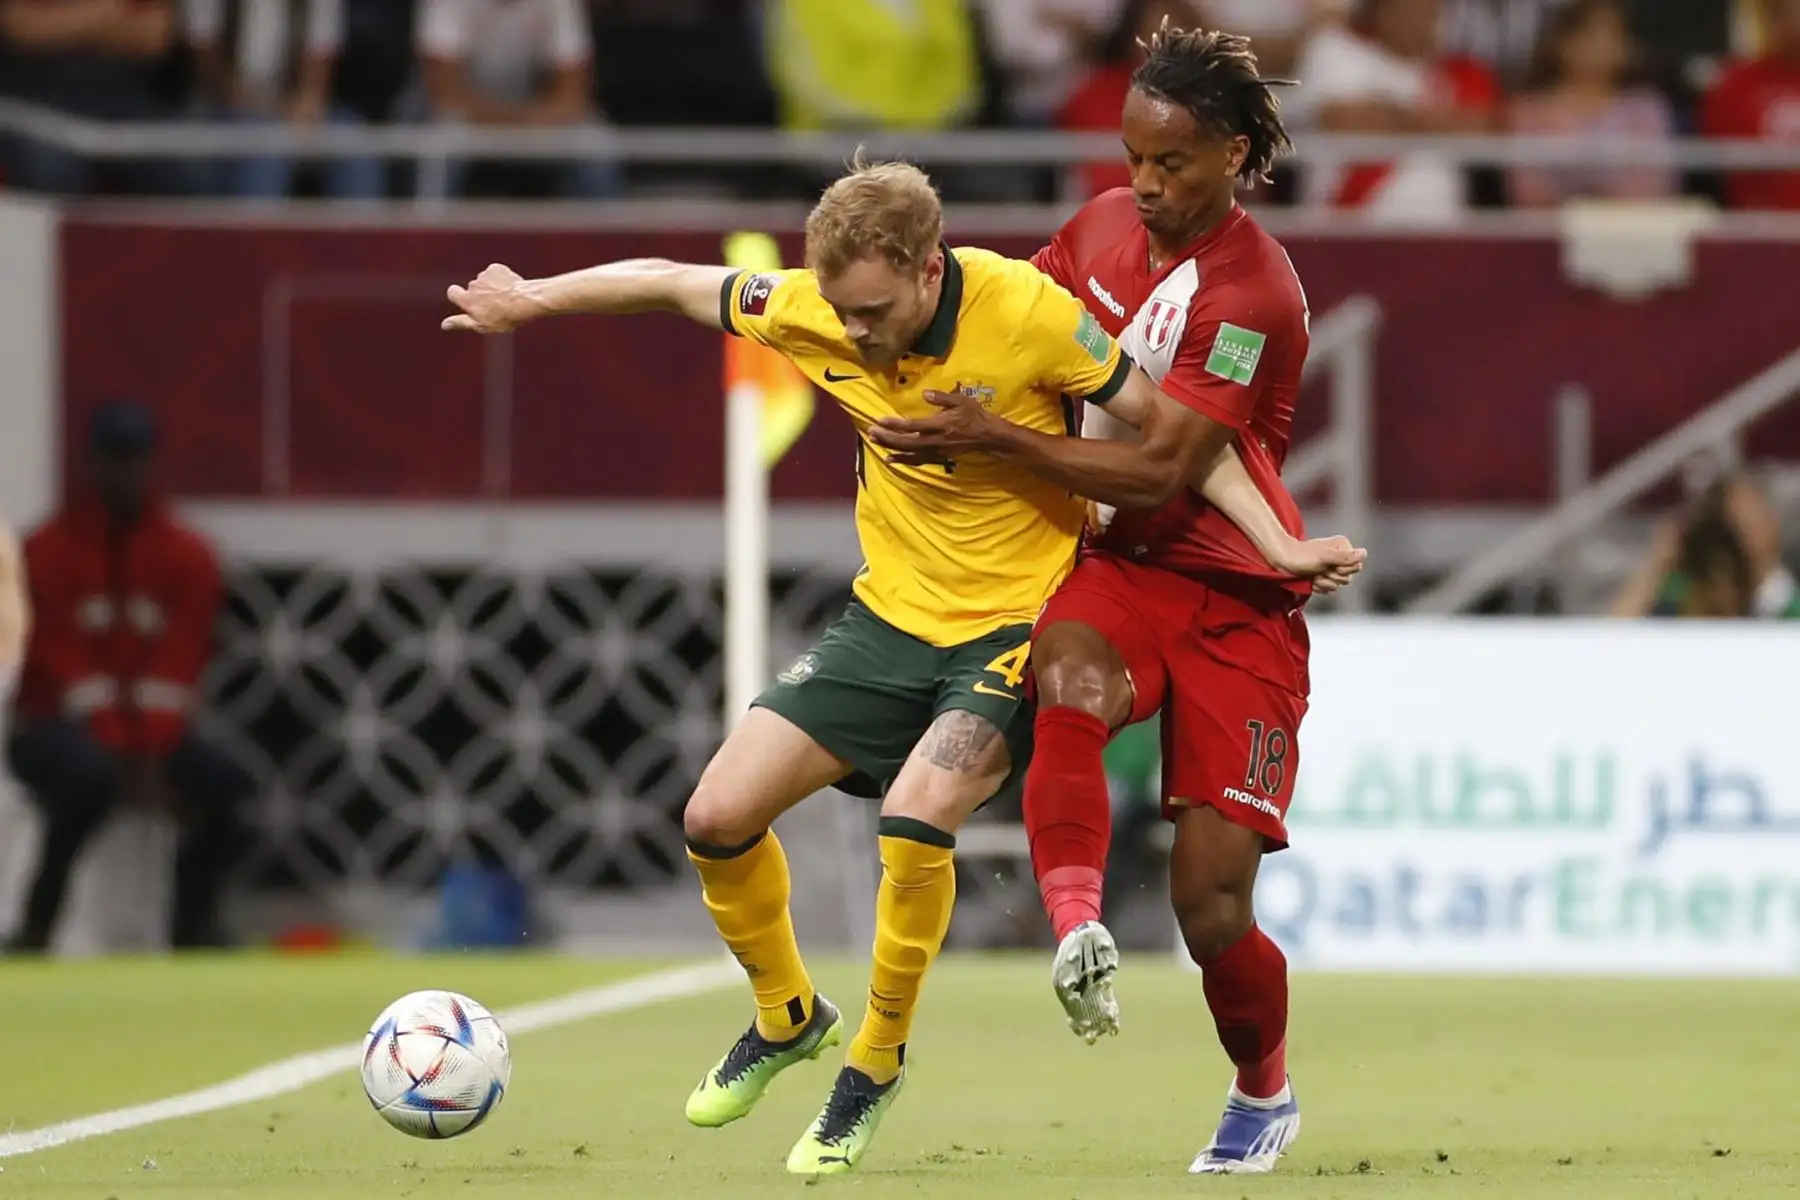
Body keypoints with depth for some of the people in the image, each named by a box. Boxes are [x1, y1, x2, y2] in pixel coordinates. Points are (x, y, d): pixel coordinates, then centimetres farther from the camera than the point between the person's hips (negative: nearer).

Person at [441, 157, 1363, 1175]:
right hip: (891, 619, 5)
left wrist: (1277, 545, -17)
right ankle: (787, 1017, 25)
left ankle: (877, 1063, -4)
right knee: (719, 819, -4)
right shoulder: (812, 312, -11)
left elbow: (1171, 428, -12)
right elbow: (669, 282, 7)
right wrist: (529, 300, 15)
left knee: (914, 816, -29)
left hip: (1019, 622, -5)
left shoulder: (1027, 311, -23)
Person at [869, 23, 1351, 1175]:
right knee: (1069, 679, -37)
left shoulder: (1255, 293, -17)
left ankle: (1265, 1093, 23)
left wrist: (994, 437, -22)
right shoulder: (1104, 228, 3)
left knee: (1212, 907, -6)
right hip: (1114, 562, 4)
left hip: (1233, 593, -4)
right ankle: (1077, 925, -52)